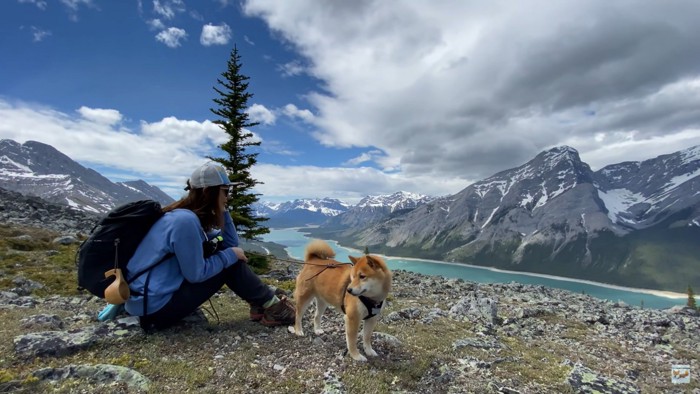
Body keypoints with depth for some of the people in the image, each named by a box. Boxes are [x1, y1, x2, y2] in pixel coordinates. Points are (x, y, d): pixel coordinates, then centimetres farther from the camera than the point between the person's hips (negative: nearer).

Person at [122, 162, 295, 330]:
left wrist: (223, 211, 2)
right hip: (155, 307, -9)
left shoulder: (190, 216, 7)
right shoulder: (185, 220, -23)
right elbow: (196, 274, -21)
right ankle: (271, 307, 3)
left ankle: (261, 305, 9)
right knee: (231, 263, -9)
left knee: (231, 257, 7)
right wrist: (230, 255, -10)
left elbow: (231, 243, 11)